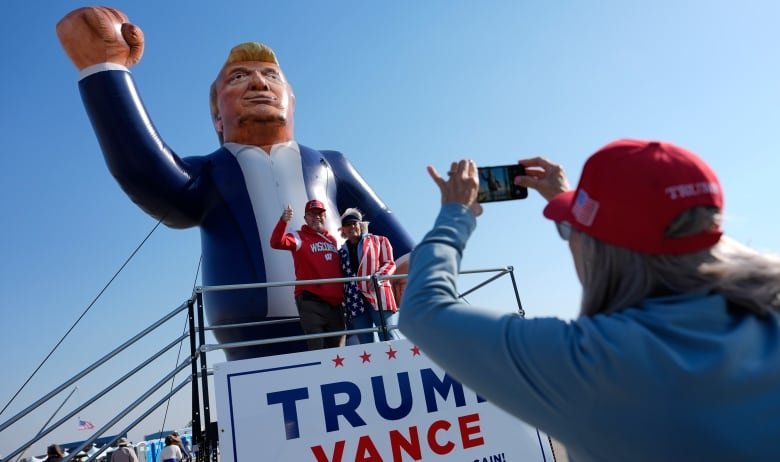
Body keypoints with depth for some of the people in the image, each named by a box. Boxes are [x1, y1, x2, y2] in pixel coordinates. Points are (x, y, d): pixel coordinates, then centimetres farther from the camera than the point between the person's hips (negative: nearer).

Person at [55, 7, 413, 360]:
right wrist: (103, 63, -10)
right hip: (260, 359, -1)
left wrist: (407, 267, -10)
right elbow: (143, 172, -4)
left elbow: (379, 223, 10)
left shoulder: (330, 164, 23)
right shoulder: (208, 175, 17)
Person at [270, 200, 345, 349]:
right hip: (311, 302, -6)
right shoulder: (299, 237, -1)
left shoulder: (333, 240, 17)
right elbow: (277, 243, -21)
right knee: (317, 348, -5)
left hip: (335, 302, 6)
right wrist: (283, 221, -37)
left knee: (337, 348, 13)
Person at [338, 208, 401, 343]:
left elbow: (389, 263, 3)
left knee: (390, 339, -8)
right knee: (365, 344, 4)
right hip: (355, 302, 3)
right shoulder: (341, 252, 18)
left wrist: (378, 277, -16)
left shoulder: (379, 241, 10)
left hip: (378, 296, -3)